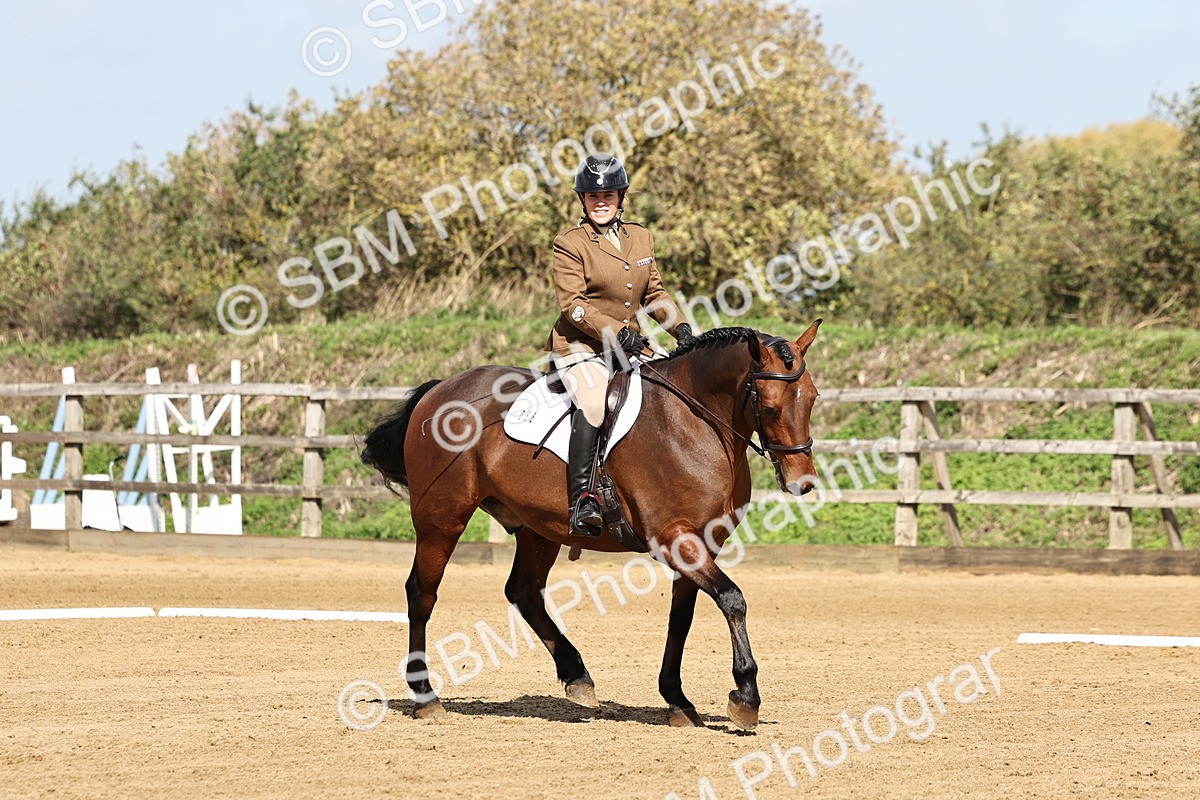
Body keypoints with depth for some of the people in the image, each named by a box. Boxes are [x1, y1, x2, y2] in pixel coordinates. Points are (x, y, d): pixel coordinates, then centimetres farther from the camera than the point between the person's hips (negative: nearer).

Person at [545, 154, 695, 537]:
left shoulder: (641, 237, 13)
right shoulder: (569, 243, -5)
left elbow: (654, 293, 17)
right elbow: (573, 304, -12)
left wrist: (679, 326, -1)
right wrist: (616, 333, -23)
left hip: (629, 345, 7)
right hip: (580, 346, -7)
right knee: (593, 404, -32)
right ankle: (582, 502, -39)